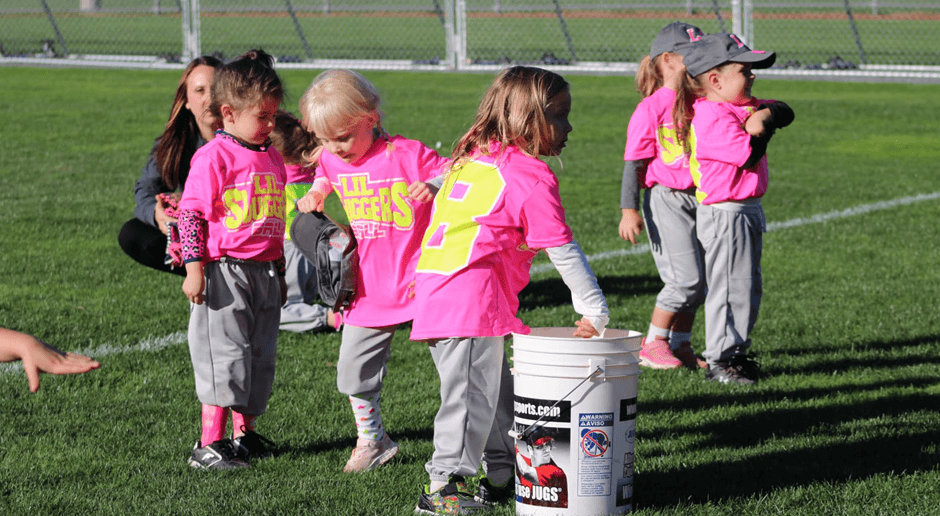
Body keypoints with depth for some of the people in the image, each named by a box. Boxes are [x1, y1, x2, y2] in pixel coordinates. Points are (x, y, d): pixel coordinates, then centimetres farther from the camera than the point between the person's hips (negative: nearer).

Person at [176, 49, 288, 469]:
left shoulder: (272, 157, 13)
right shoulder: (214, 157, -10)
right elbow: (191, 214, -12)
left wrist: (279, 273, 24)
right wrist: (194, 269, -17)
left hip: (263, 273, 7)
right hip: (224, 273, -7)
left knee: (259, 356, 11)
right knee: (224, 354, -8)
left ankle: (244, 434, 23)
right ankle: (209, 444, -3)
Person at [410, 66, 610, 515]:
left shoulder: (472, 159, 19)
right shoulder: (531, 176, -7)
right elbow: (563, 252, -7)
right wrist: (595, 310, 0)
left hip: (435, 290, 9)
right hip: (472, 297, -9)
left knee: (496, 389, 16)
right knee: (472, 392, -6)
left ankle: (503, 474, 22)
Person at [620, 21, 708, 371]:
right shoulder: (651, 109, -8)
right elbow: (634, 164, -8)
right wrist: (629, 210, -12)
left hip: (698, 197, 6)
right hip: (666, 198, -6)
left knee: (698, 280, 7)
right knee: (685, 278, -11)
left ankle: (680, 345, 20)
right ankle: (652, 345, 2)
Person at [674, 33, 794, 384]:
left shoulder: (736, 107, 12)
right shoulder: (711, 117, -19)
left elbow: (785, 112, 11)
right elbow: (747, 154, -24)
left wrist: (764, 112, -9)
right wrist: (760, 126, -8)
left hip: (748, 210, 10)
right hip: (725, 213, -10)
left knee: (748, 285, 15)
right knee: (731, 285, -6)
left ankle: (736, 351, 24)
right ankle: (719, 360, 1)